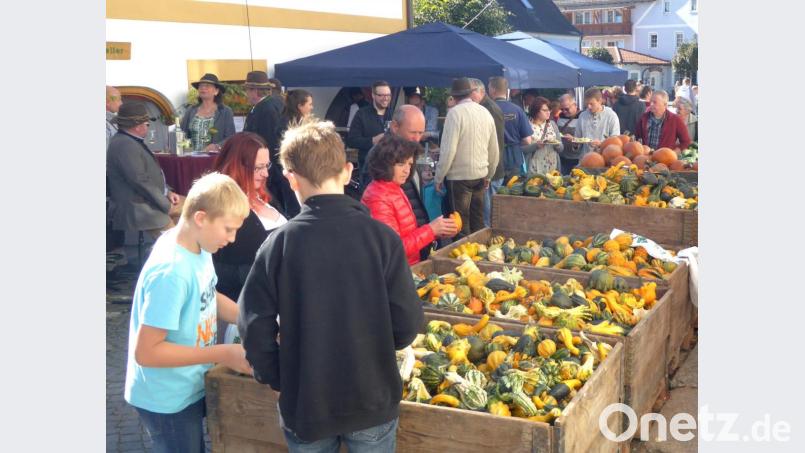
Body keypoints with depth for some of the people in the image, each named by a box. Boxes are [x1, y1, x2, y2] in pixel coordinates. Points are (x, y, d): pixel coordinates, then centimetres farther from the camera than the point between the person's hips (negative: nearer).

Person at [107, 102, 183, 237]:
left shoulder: (130, 141, 10)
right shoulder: (125, 145, -22)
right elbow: (140, 181, -25)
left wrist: (168, 192, 8)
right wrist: (166, 205, -16)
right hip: (138, 209, -11)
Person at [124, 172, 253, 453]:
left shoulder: (198, 248, -7)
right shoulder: (170, 272, -32)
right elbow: (145, 351, -29)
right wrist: (223, 354, -28)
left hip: (189, 388, 8)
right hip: (167, 399, -8)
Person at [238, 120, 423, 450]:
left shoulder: (278, 243, -13)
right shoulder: (382, 237, -13)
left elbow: (255, 325, -12)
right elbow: (408, 323, -12)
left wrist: (278, 379, 5)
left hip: (304, 403, 0)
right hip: (372, 399, 0)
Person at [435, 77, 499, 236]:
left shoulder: (455, 112, -12)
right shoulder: (485, 112, 7)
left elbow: (448, 149, -17)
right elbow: (494, 150, 13)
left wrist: (438, 178, -8)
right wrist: (488, 175, 25)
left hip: (460, 176, -6)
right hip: (480, 175, 6)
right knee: (477, 221, 15)